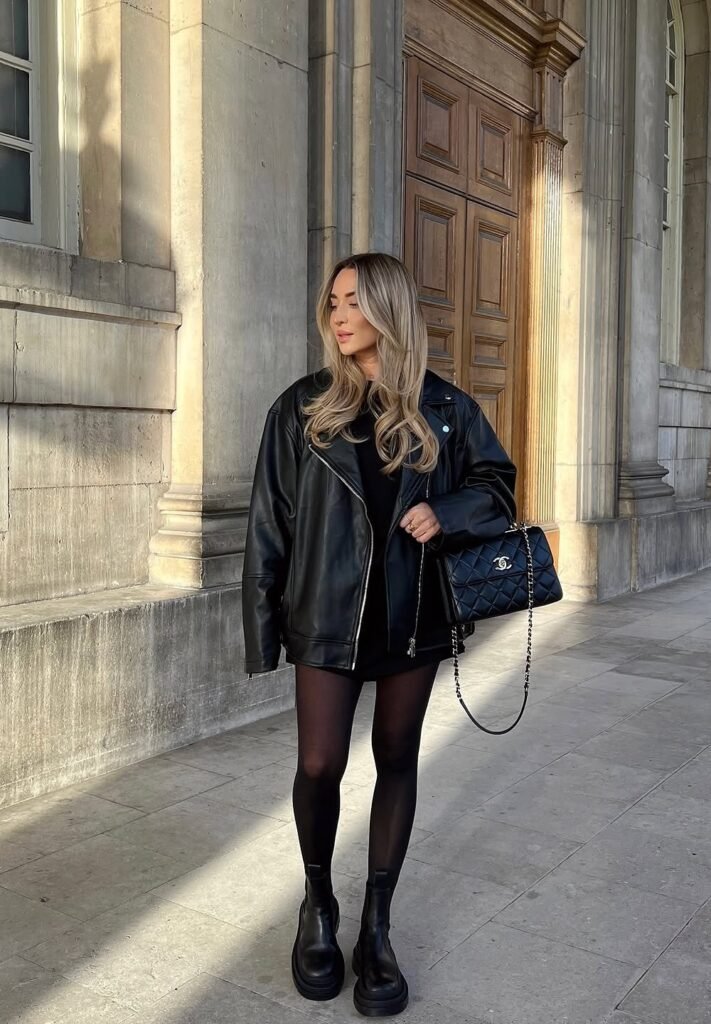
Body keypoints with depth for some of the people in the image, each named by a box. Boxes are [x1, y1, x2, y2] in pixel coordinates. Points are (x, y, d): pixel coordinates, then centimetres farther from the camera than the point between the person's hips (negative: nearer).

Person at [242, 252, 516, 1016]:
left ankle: (376, 926, 26)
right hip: (328, 612, -1)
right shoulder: (302, 408, -1)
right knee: (319, 764, -1)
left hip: (413, 612, 1)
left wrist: (445, 513, -13)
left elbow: (496, 486, 9)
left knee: (397, 760, 10)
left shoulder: (443, 408, 1)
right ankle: (318, 904, 28)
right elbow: (269, 522, -1)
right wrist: (264, 624, -5)